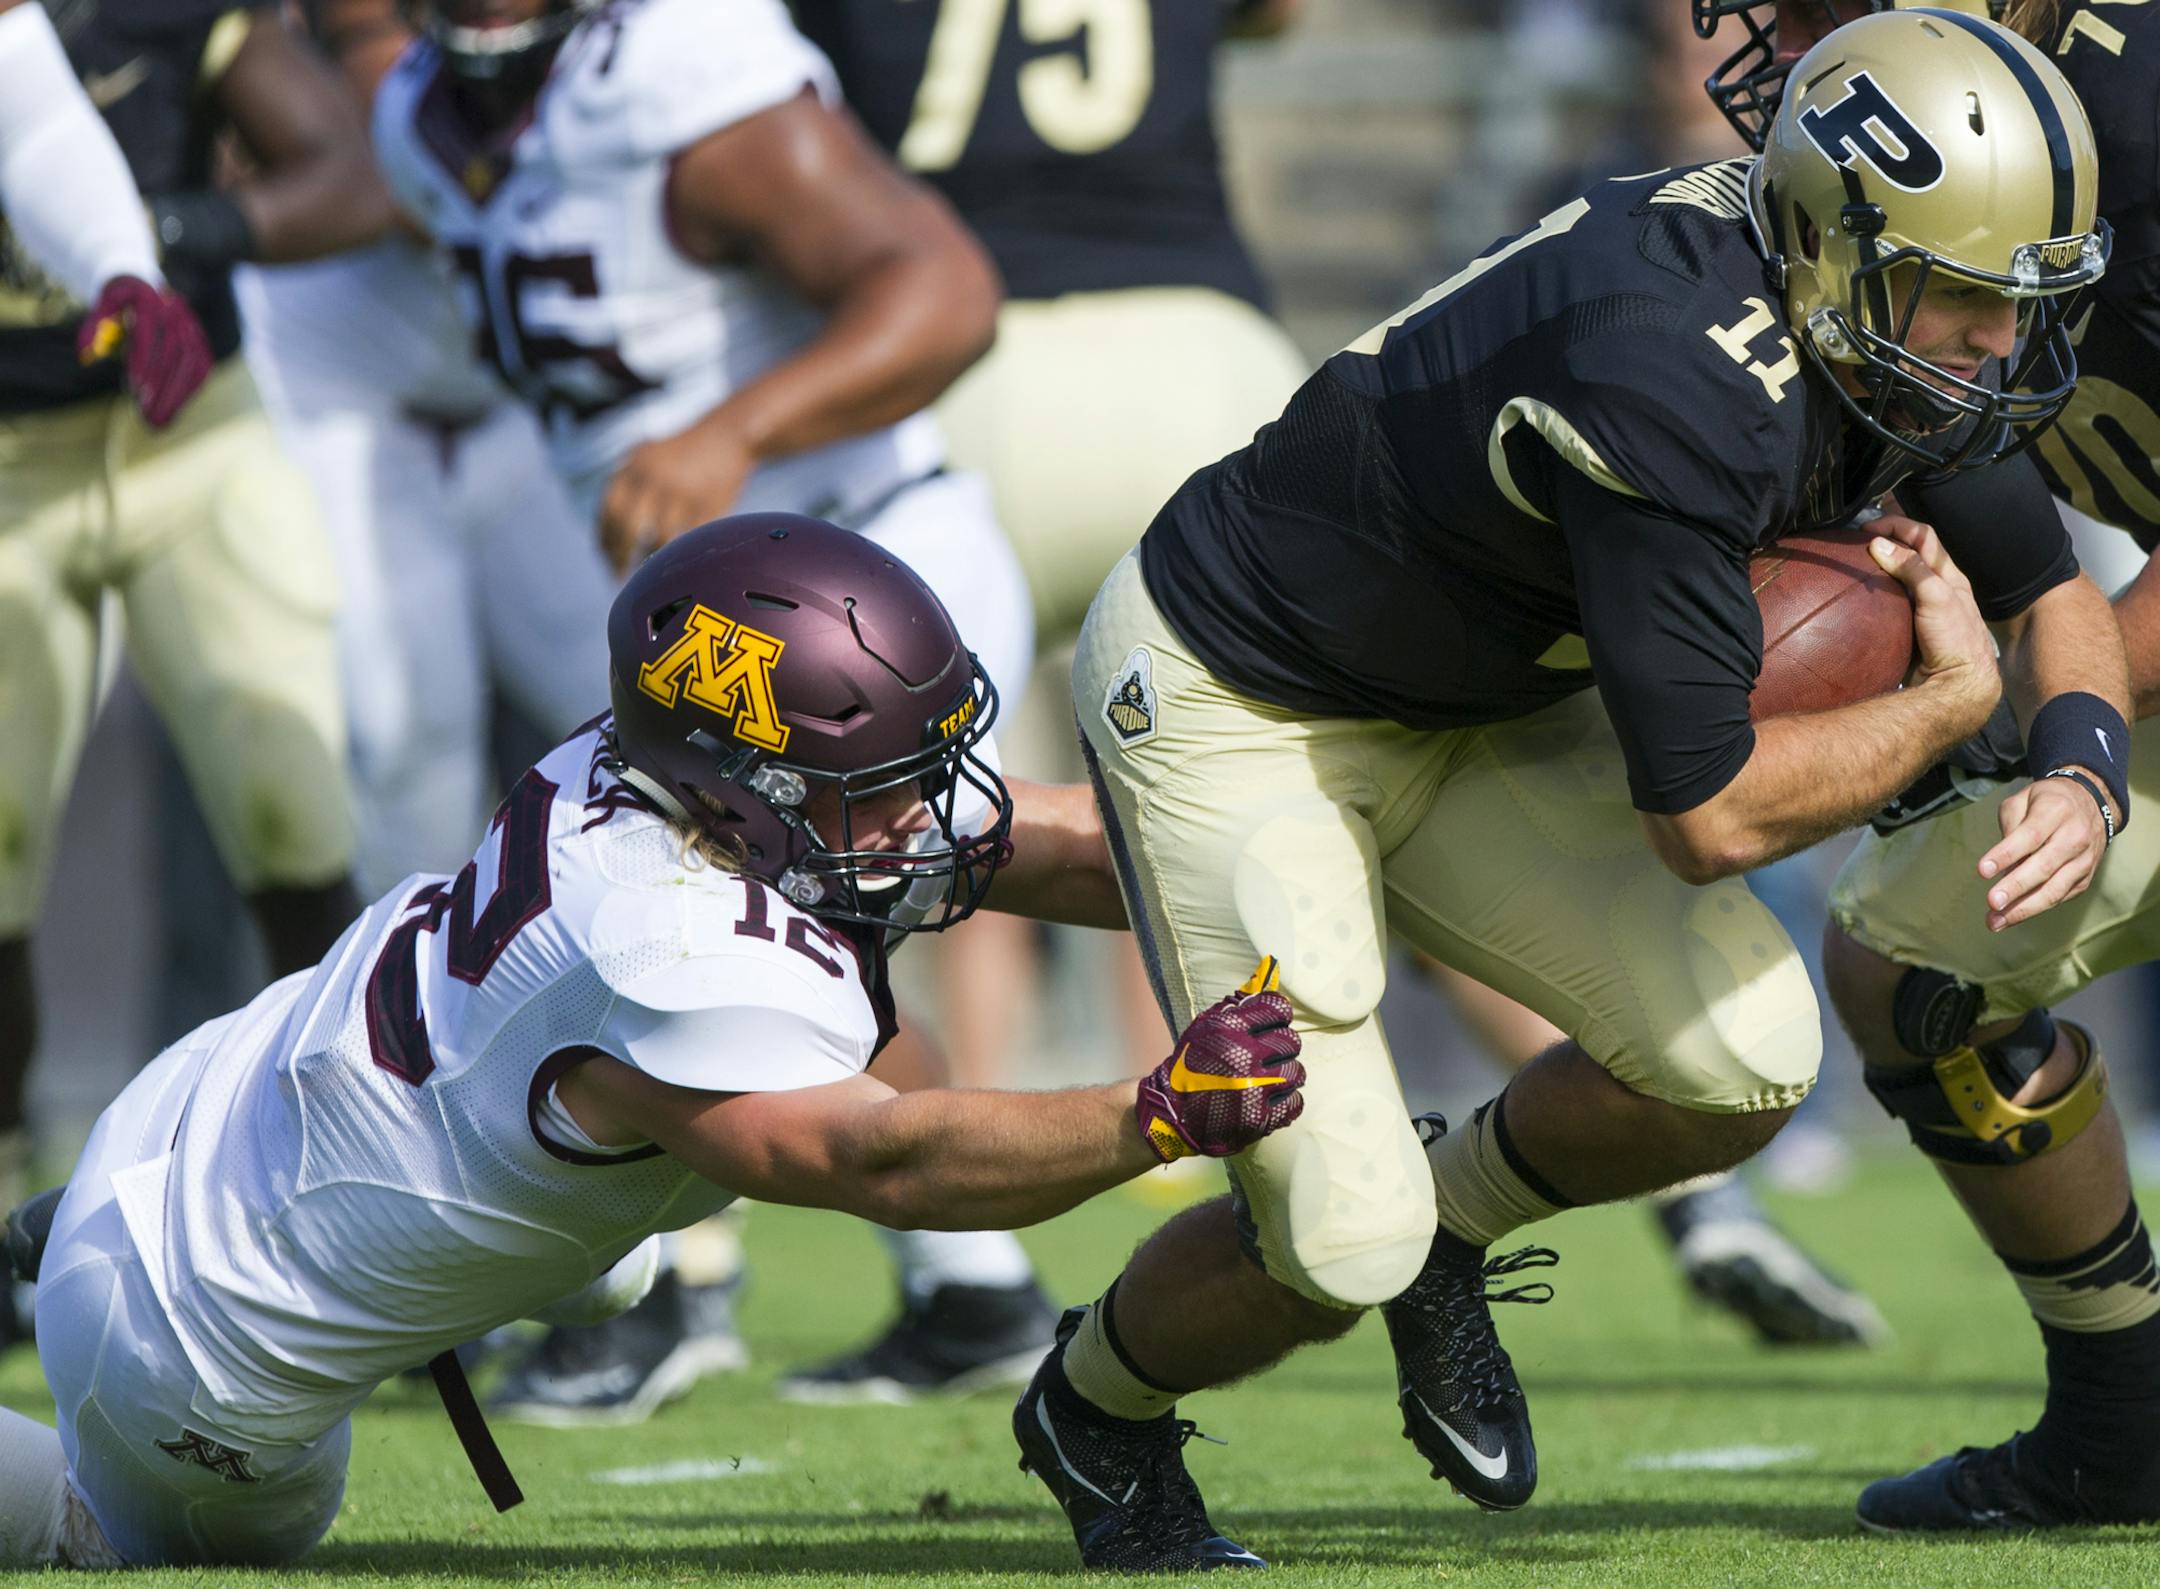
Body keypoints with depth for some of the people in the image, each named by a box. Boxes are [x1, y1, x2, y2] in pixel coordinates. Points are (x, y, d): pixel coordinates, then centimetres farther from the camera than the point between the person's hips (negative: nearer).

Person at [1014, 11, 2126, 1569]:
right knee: (1337, 1253, -14)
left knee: (1744, 1061, -10)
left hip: (1465, 705, 8)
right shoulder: (1681, 376, -37)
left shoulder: (1878, 331, -11)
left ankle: (1451, 1214, 20)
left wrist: (2079, 771, -17)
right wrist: (1951, 701, -20)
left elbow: (2050, 591, 5)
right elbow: (1706, 819, -35)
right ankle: (1094, 1412, 20)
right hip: (1233, 708, -8)